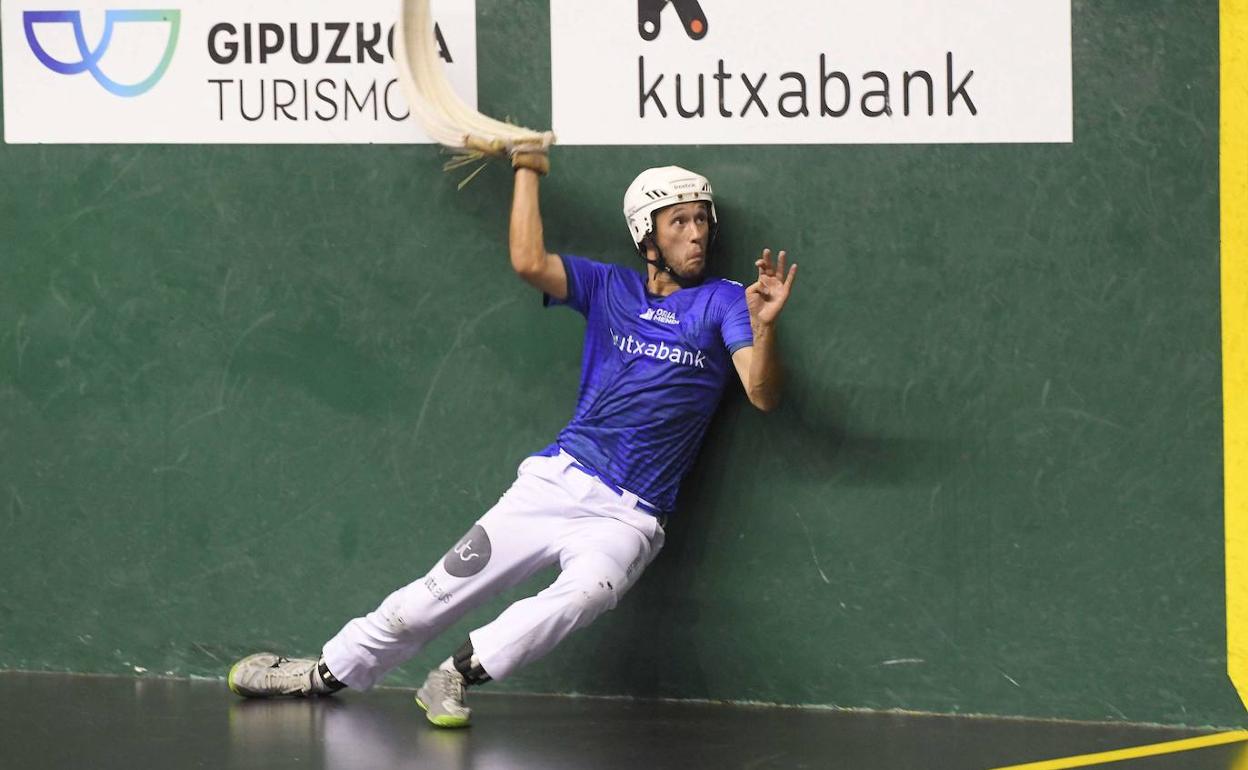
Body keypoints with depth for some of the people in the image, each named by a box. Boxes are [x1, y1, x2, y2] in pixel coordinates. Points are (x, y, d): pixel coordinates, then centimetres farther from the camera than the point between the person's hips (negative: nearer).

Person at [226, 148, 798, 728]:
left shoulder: (723, 303, 1)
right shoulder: (609, 287, 10)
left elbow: (763, 395, -13)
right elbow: (528, 262, -6)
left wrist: (763, 329, -32)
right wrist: (528, 169, -3)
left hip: (627, 518, -3)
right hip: (556, 481, 3)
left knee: (587, 590, -36)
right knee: (444, 589, -1)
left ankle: (457, 674, -26)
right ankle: (326, 673, 17)